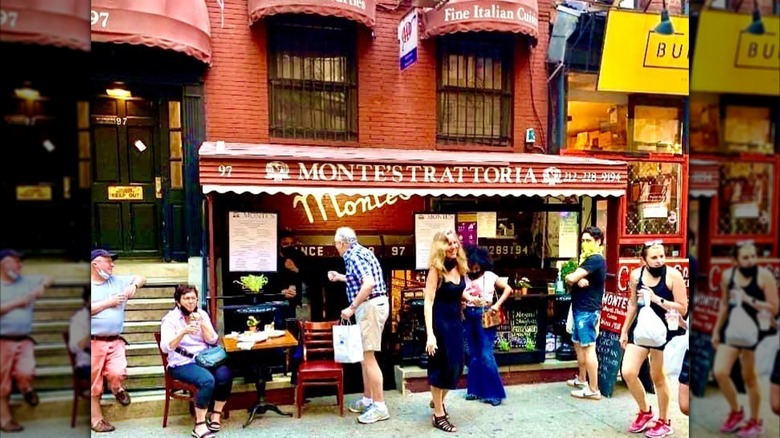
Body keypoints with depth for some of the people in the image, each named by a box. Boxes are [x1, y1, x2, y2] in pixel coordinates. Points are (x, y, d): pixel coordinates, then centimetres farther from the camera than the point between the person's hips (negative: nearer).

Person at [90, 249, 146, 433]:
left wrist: (134, 285, -3)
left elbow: (141, 278, 17)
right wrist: (109, 302, -12)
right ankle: (96, 418, 24)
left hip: (115, 341, 3)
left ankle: (116, 388, 21)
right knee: (94, 383, 7)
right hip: (94, 342, -3)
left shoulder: (117, 281, 9)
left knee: (118, 373, -15)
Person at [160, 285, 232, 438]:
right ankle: (199, 425, -20)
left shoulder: (202, 314, 9)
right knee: (207, 380, -33)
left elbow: (213, 341, 1)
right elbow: (165, 348, -17)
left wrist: (202, 323, -13)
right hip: (182, 363, -4)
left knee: (225, 375, -26)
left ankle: (216, 414, -6)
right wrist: (183, 332, -31)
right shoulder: (170, 319, -3)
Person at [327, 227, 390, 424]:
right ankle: (367, 400, 26)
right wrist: (340, 277, 35)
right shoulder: (360, 252, 17)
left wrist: (351, 308, -23)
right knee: (365, 355, 16)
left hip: (370, 306, -11)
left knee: (368, 356, -7)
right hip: (371, 305, 11)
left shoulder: (354, 255, -15)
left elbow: (369, 283, -28)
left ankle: (380, 406, -2)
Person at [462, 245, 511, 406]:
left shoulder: (490, 276, -1)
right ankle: (475, 389, 21)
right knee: (473, 355, 11)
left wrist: (497, 305, -11)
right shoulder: (465, 278, 8)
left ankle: (494, 392, 4)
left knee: (486, 355, -6)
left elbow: (508, 289, -3)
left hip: (484, 315, -4)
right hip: (469, 317, 4)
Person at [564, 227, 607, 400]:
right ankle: (581, 379, 32)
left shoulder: (595, 259, -15)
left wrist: (571, 277, 0)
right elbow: (573, 279, 8)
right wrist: (578, 280, -15)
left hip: (587, 310, -11)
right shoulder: (588, 259, 19)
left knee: (588, 348, -8)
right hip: (580, 309, 11)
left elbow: (571, 278, -23)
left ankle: (593, 389, -3)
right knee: (578, 344, 18)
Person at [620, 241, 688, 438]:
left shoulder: (673, 275, -16)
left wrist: (657, 299, -25)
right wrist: (625, 330, 12)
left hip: (664, 331, -4)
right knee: (628, 372, -1)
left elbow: (683, 309, -16)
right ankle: (645, 411, 24)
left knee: (657, 377, 7)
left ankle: (664, 422, 29)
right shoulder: (636, 275, -4)